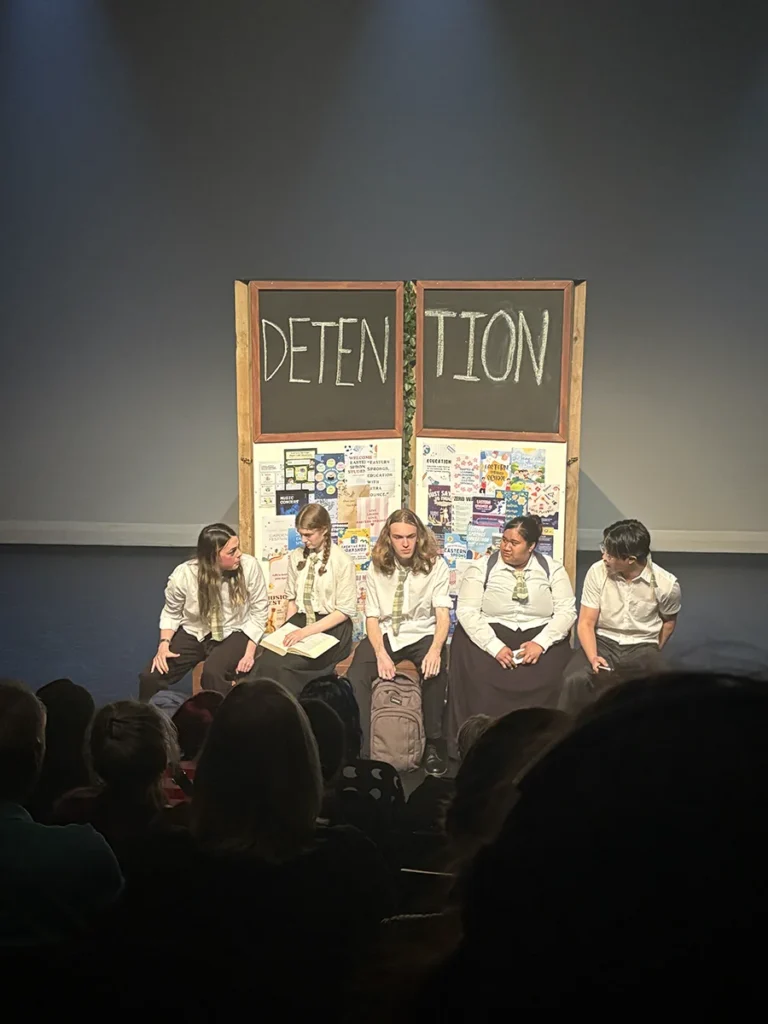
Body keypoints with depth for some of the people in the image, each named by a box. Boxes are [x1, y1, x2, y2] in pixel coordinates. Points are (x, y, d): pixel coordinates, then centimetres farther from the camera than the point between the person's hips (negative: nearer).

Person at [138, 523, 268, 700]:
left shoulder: (249, 566, -18)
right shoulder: (184, 574, -15)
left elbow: (258, 611, -7)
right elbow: (171, 612, 3)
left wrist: (250, 651, -14)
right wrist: (164, 644, -13)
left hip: (232, 633, -2)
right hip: (193, 633, 2)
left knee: (212, 673, -35)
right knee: (150, 677, -15)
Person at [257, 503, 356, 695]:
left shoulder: (342, 561, -8)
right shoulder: (296, 557, 8)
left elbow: (345, 610, -9)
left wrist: (306, 631, -18)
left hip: (331, 628, -5)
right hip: (300, 621, 5)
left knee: (284, 666, -27)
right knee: (267, 661, -24)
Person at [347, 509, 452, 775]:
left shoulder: (435, 565, -7)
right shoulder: (376, 568, -1)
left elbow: (442, 613, -13)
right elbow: (372, 617, -3)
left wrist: (435, 649, -33)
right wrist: (381, 654, -22)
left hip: (422, 633, -2)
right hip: (385, 633, 2)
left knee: (435, 672, -34)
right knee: (356, 676, -26)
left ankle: (433, 745, -15)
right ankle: (361, 748, -13)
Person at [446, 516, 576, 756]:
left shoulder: (552, 569, 4)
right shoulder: (481, 568, 0)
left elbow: (567, 611, -1)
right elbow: (467, 611, -7)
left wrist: (541, 642, -16)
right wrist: (494, 646, -19)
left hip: (539, 636, 1)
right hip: (490, 635, 0)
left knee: (547, 678, -29)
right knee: (479, 676, -31)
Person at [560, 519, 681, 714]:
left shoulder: (665, 584, -10)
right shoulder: (597, 572, -9)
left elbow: (669, 621, 12)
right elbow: (586, 623, -6)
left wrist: (651, 657, 11)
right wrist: (593, 657, -23)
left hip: (641, 647, 0)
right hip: (602, 642, 1)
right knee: (576, 681, -32)